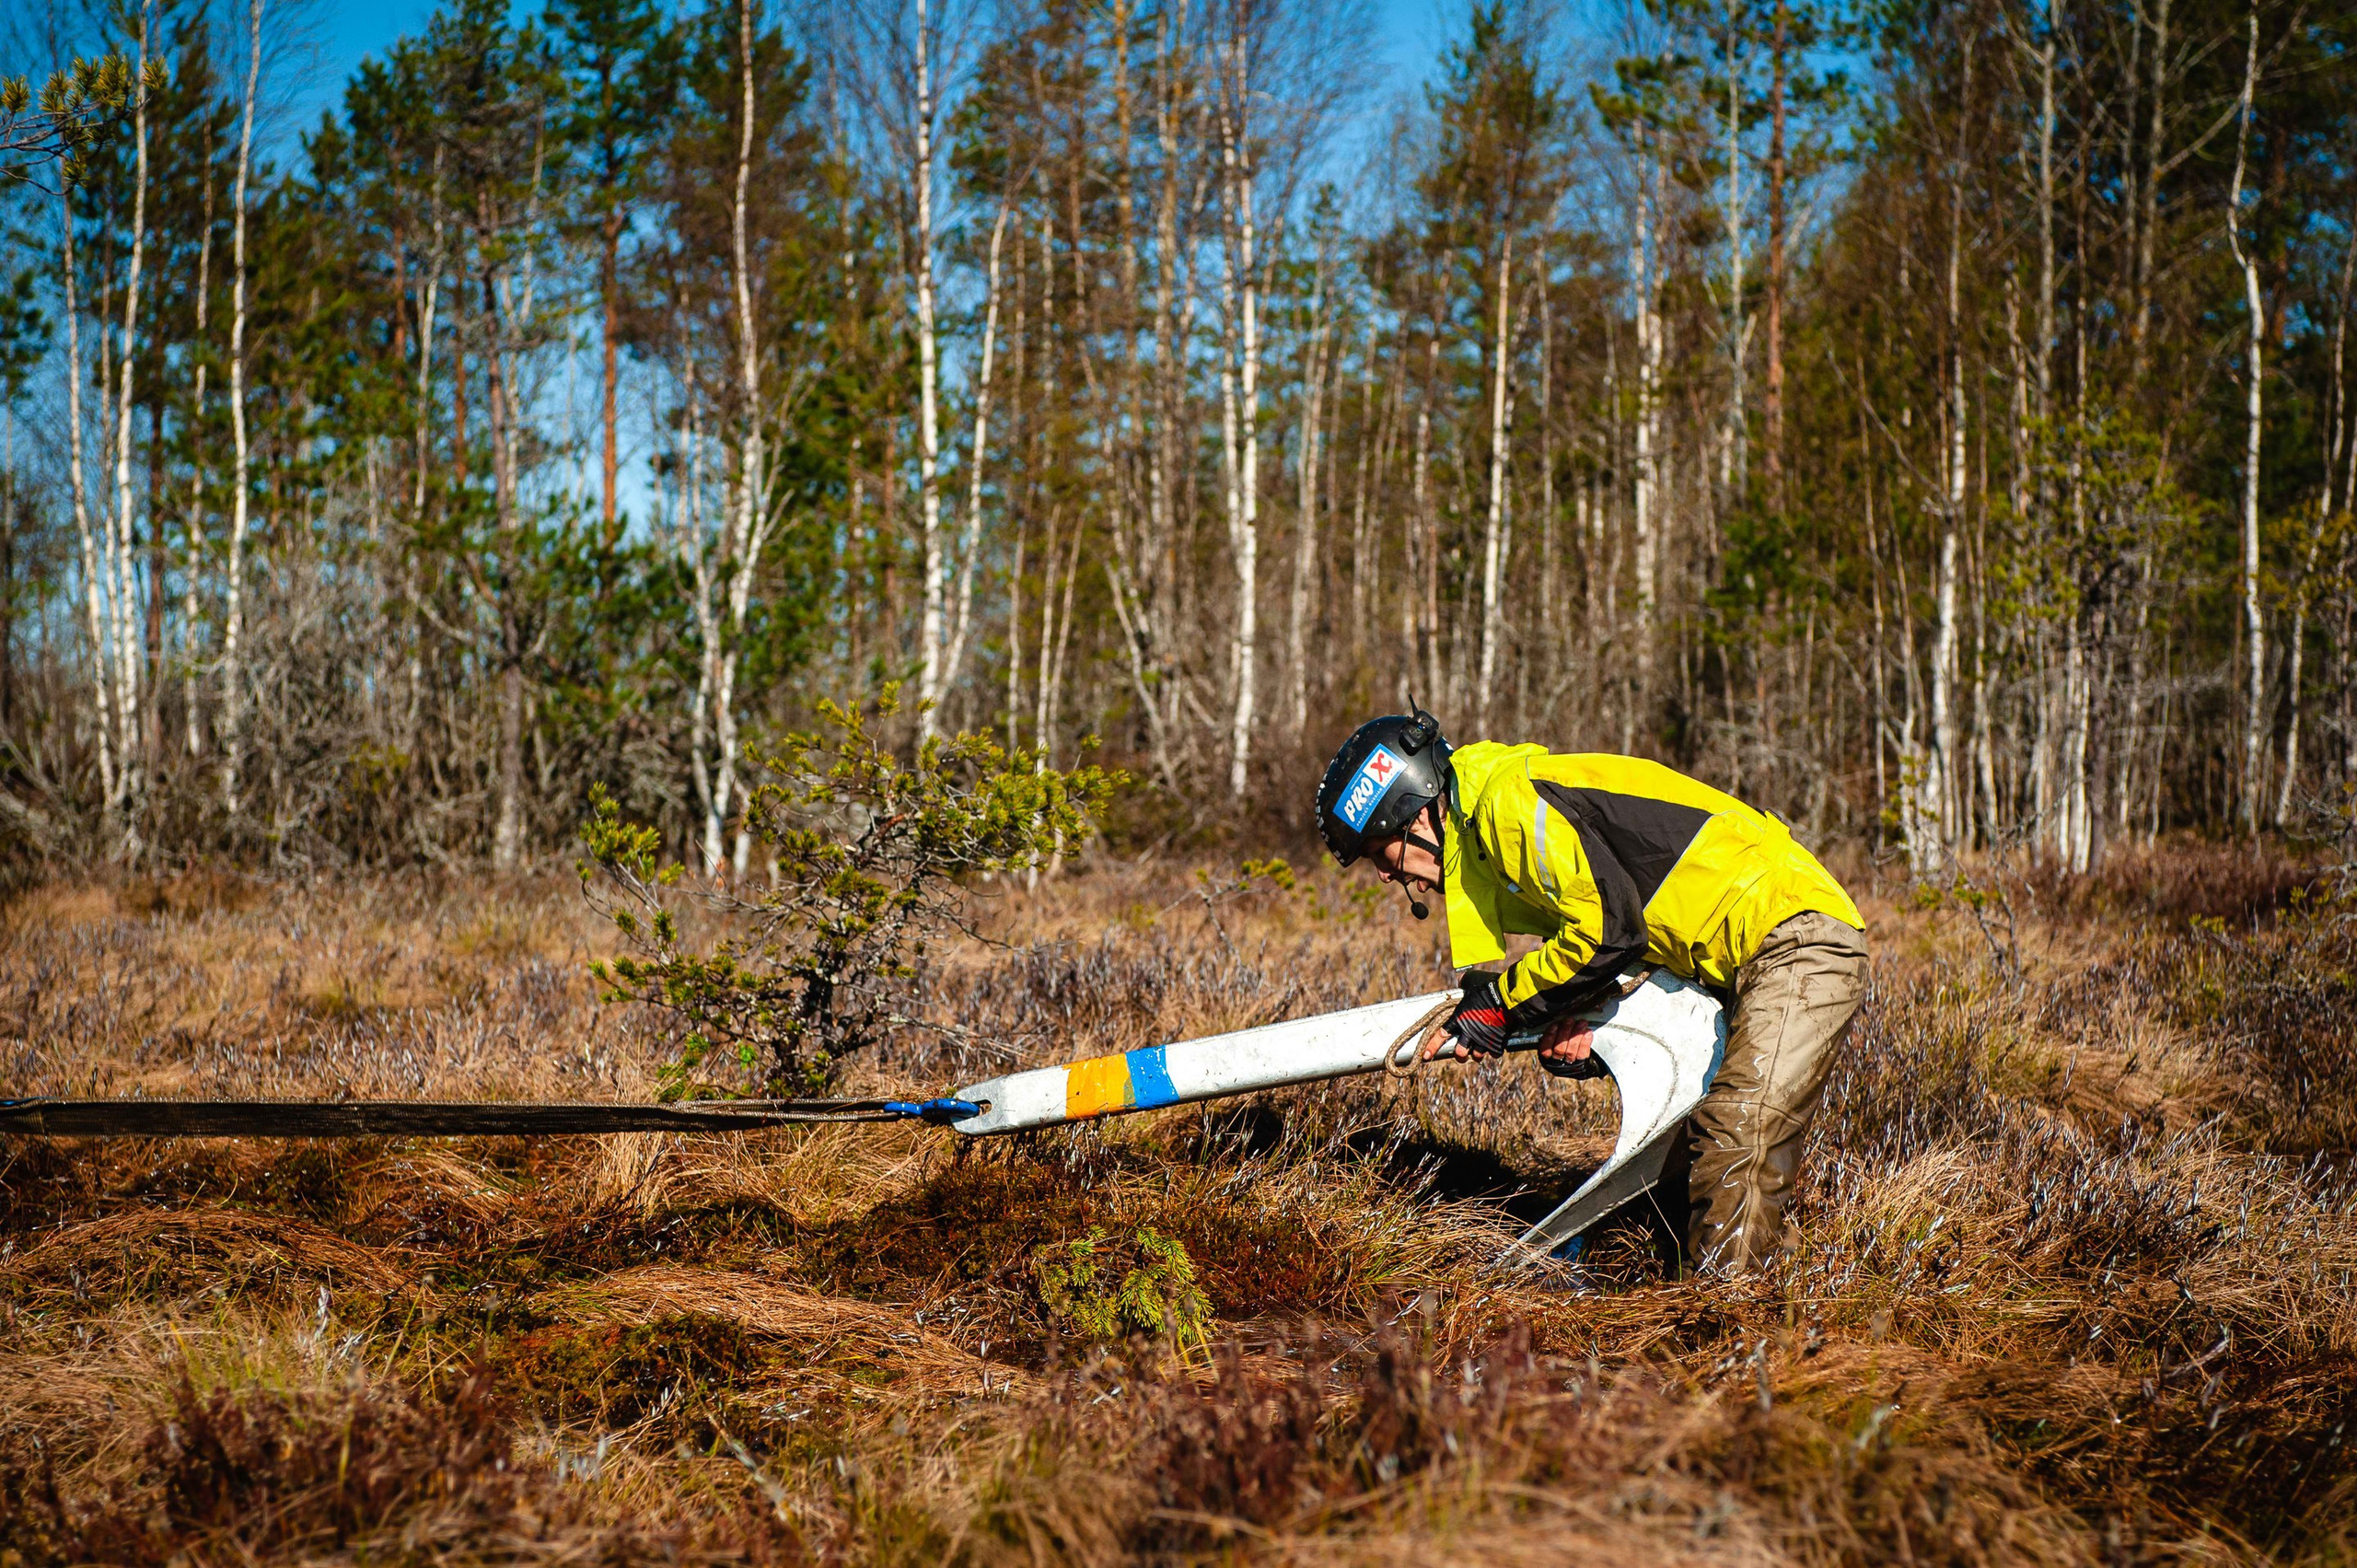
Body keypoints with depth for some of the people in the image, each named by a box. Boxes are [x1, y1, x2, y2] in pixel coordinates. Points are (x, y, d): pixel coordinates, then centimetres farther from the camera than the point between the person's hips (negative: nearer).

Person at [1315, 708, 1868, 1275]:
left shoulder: (1511, 799, -15)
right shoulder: (1485, 833, 17)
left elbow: (1611, 930, -20)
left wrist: (1502, 1005, -8)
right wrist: (1573, 1021, -1)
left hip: (1797, 935, -11)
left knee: (1737, 1144, -18)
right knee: (1706, 1145, 11)